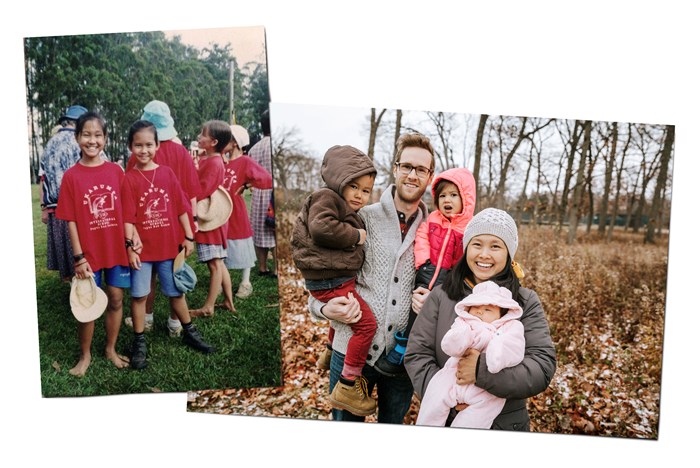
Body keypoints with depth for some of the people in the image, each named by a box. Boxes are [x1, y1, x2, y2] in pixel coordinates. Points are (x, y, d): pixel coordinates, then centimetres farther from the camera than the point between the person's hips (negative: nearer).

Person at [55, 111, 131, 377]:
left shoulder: (116, 171, 0)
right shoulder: (71, 176, -6)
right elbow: (71, 221, -6)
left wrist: (133, 236, -5)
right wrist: (79, 257, -9)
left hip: (117, 248, 2)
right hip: (89, 253, -2)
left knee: (116, 300, 11)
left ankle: (111, 350, 31)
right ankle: (85, 355, 28)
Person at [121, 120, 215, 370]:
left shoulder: (167, 173, 1)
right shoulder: (129, 179, -6)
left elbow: (181, 207, 3)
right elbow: (128, 217, -8)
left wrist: (188, 237, 2)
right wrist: (130, 246, -13)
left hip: (169, 245, 2)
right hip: (142, 248, -2)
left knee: (176, 292, 15)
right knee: (139, 295, 8)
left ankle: (189, 332, 31)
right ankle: (139, 342, 23)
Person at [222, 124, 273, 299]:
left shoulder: (245, 162, -11)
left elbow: (268, 180, -21)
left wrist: (247, 185, -14)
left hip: (236, 213, -6)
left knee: (241, 249, 7)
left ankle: (245, 284, 20)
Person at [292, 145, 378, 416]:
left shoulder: (347, 211, 19)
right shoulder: (326, 197, -11)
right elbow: (321, 227, -29)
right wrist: (355, 236, -20)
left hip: (340, 279, 11)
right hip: (330, 281, -11)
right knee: (366, 323, -13)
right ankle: (347, 386, -5)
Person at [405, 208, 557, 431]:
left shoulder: (527, 302, -5)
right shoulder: (440, 296, -5)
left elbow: (543, 365, -15)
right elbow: (417, 354, -7)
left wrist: (483, 370, -28)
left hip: (506, 423, 0)